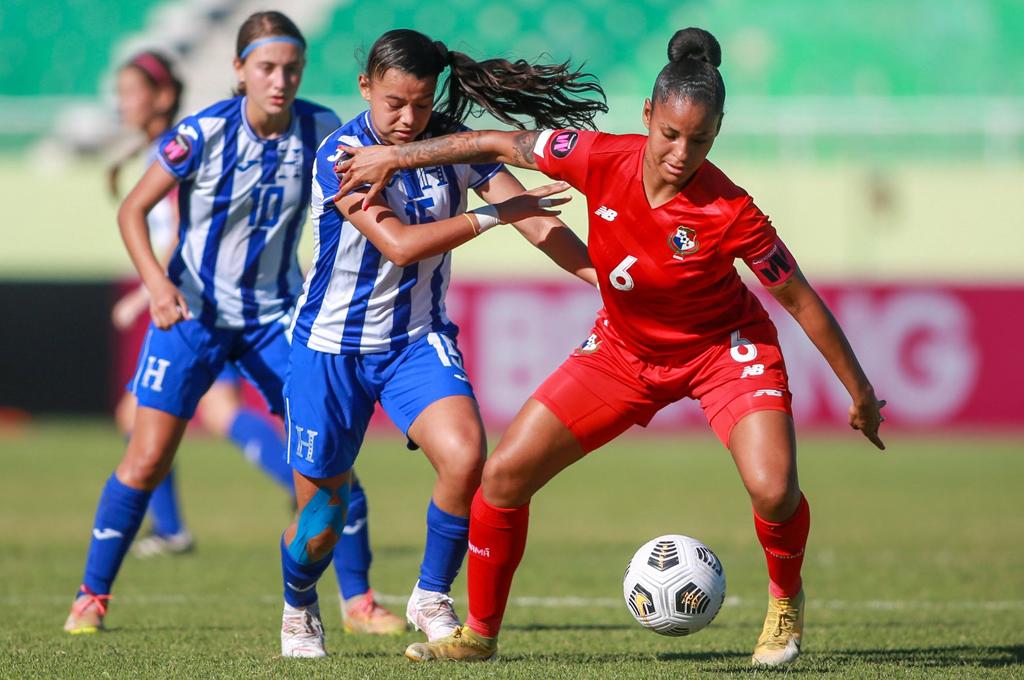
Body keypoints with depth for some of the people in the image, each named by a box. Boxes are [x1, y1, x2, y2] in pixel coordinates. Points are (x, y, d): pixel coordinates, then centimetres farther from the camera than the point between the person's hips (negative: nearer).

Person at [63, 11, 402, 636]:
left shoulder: (321, 130, -9)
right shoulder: (205, 133, -18)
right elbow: (133, 210, -12)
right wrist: (156, 280, -26)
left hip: (277, 315, 2)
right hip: (193, 310, -2)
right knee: (148, 459, -5)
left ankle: (358, 601, 7)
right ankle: (92, 596, 10)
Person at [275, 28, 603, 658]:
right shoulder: (341, 156, -19)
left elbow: (536, 220, -10)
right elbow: (400, 244, -29)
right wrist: (493, 213, -27)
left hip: (418, 340, 3)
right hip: (331, 346, -3)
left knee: (465, 457, -26)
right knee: (321, 517, 6)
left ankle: (432, 600, -3)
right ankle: (298, 609, 40)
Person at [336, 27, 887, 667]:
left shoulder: (729, 212, -30)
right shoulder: (602, 160, -22)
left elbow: (800, 298, -19)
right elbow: (502, 145, -6)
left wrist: (859, 390, -12)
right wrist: (393, 156, 2)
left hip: (724, 349, -4)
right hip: (625, 347, 4)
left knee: (773, 489, -27)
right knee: (504, 475, -3)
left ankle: (785, 602, 6)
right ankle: (480, 633, 17)